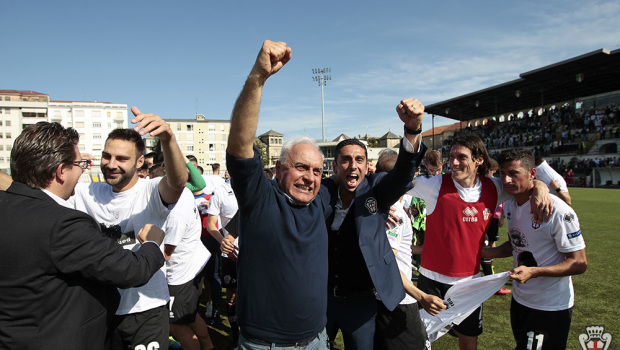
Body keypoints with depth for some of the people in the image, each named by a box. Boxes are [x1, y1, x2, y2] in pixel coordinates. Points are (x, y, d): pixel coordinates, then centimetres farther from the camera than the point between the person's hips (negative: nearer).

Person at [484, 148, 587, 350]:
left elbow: (579, 263, -19)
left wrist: (533, 271, -30)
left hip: (551, 308, -7)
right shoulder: (509, 206, 1)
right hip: (519, 300, 7)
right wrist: (481, 252, 3)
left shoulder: (558, 211, -22)